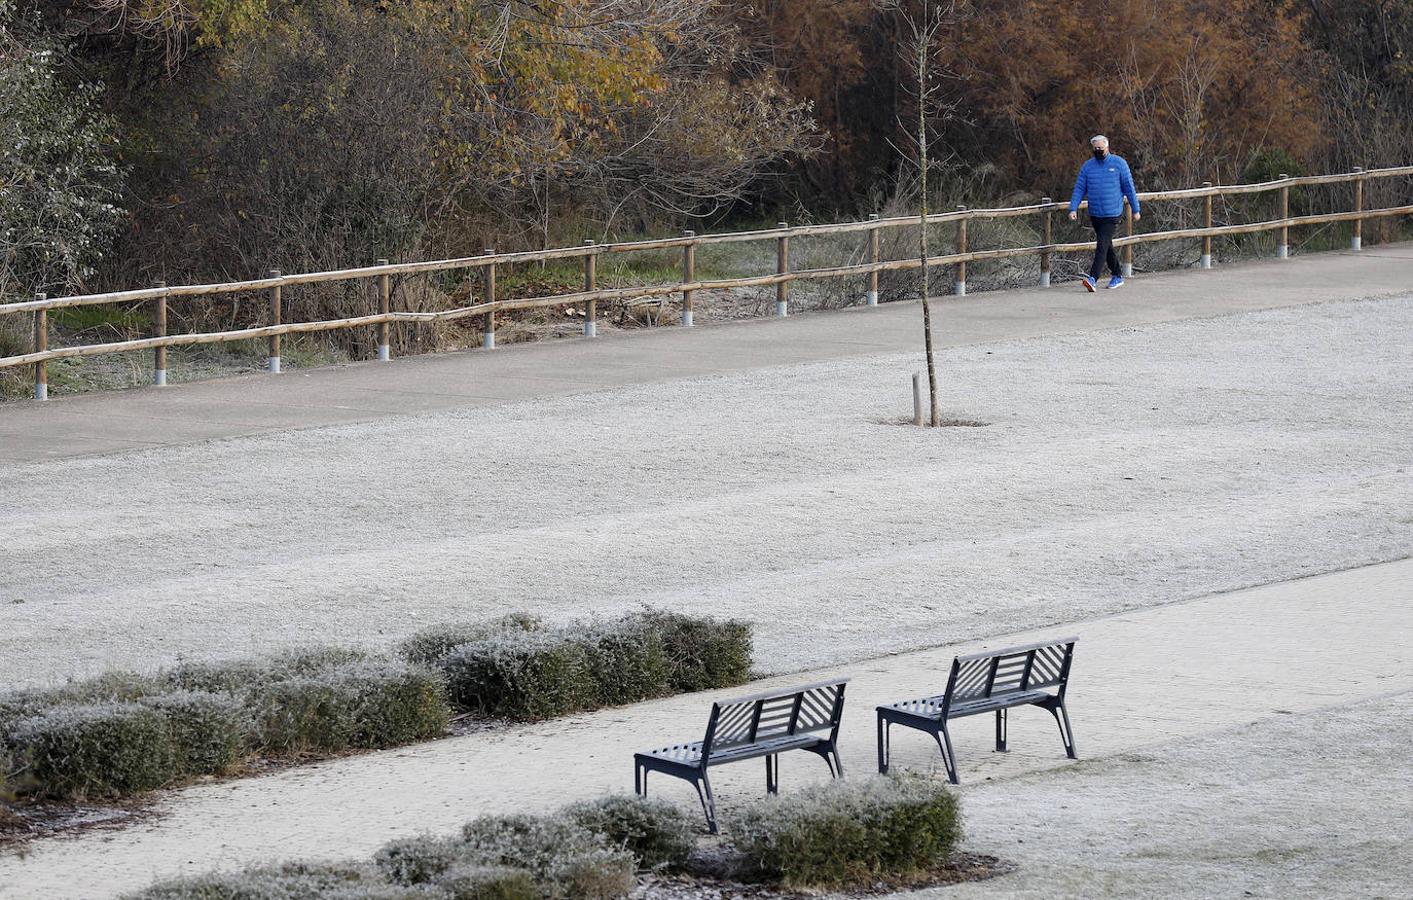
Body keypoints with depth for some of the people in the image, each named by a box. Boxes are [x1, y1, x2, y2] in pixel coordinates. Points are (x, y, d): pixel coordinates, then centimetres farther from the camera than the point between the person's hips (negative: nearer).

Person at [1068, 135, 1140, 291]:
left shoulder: (1118, 163, -2)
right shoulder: (1087, 166, 6)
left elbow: (1129, 187, 2)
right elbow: (1079, 189, 4)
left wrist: (1135, 210, 4)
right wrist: (1073, 209, -9)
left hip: (1112, 214, -5)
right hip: (1095, 214, 5)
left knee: (1102, 245, -15)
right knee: (1106, 247, 14)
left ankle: (1093, 278, -23)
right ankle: (1118, 276, 28)